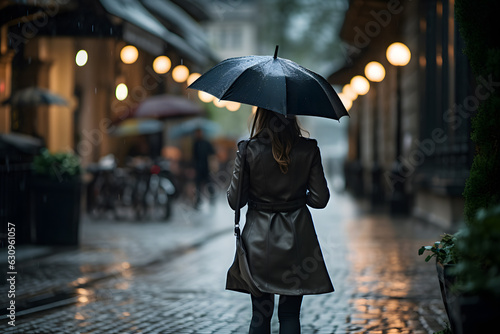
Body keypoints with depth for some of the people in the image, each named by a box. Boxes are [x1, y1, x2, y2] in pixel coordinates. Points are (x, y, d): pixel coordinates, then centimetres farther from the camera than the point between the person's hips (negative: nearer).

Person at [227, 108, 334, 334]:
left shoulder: (248, 151, -9)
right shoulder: (308, 150, -5)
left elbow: (235, 201, -6)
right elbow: (320, 199, -3)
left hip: (259, 239, 0)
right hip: (296, 237, 1)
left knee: (260, 315, 8)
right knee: (290, 314, 7)